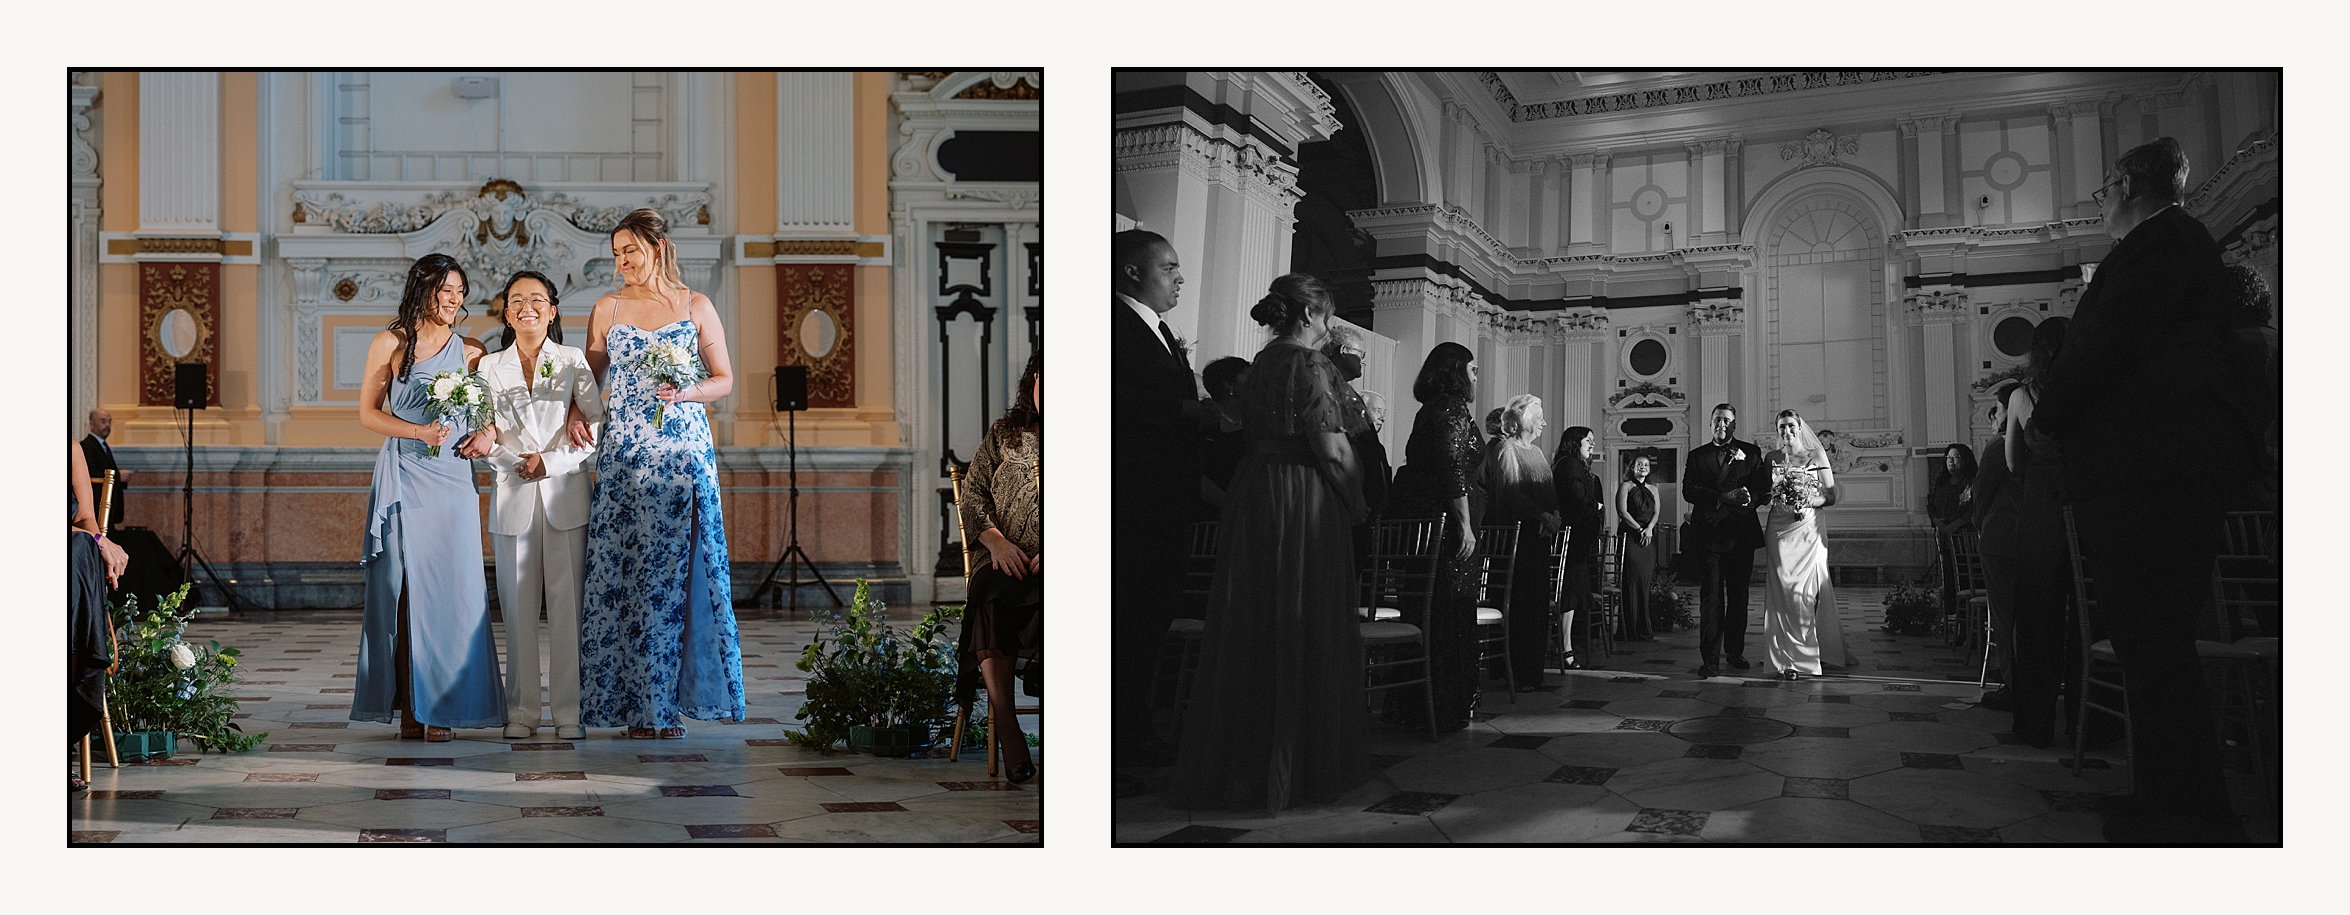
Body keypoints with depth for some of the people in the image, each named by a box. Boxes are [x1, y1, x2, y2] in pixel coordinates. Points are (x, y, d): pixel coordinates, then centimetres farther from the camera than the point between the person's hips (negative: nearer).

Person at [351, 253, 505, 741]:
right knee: (402, 586, -2)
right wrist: (420, 431, -11)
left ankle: (441, 705, 2)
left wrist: (489, 433, -5)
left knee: (449, 587, -3)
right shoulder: (389, 344, 5)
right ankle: (408, 705, 2)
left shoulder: (470, 352, 11)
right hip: (403, 476, -2)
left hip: (452, 478, 2)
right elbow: (368, 412, 3)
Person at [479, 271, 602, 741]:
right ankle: (521, 711, 8)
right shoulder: (490, 367, 11)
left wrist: (550, 462, -13)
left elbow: (597, 426, -2)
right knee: (517, 606, 1)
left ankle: (570, 711, 3)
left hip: (565, 495, -1)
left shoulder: (573, 361, 6)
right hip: (512, 498, 1)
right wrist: (514, 459, -14)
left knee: (568, 604, -3)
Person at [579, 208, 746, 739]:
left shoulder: (696, 307, 6)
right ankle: (634, 703, 3)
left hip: (684, 452, -1)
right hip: (624, 453, 1)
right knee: (624, 570, -2)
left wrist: (686, 392, -11)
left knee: (676, 569, -2)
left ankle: (668, 700, 5)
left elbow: (725, 379, 7)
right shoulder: (607, 310, 9)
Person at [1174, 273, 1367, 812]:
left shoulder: (1262, 362, 13)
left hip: (1253, 497, 8)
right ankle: (1303, 765, 6)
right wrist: (1355, 502, -3)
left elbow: (1257, 430, 10)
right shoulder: (1308, 364, -11)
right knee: (1304, 636, 0)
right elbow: (1330, 446, -15)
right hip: (1303, 503, -8)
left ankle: (1233, 765, 17)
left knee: (1249, 635, 11)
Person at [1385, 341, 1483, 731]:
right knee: (1449, 614, -5)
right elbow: (1454, 469, -19)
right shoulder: (1453, 410, -10)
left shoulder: (1433, 409, 19)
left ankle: (1411, 705, 16)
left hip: (1418, 519, 10)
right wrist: (1465, 525, -21)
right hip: (1444, 522, -10)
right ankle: (1443, 709, -2)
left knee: (1425, 613, 12)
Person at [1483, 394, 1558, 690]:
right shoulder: (1506, 450, -6)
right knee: (1520, 605, -9)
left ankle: (1532, 672, 8)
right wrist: (1543, 515, -21)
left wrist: (1554, 516, 0)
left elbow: (1550, 494, 19)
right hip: (1518, 535, -8)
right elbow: (1511, 492, -17)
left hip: (1539, 536, 8)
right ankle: (1517, 673, -7)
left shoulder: (1535, 451, 21)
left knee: (1538, 603, 5)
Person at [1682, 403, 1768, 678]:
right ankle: (1710, 658, -8)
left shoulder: (1750, 452, 11)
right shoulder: (1697, 456, 10)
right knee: (1711, 597, -6)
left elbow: (1764, 486, 2)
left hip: (1741, 534, 1)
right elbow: (1688, 491, -4)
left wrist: (1750, 498, -18)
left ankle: (1735, 650, 22)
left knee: (1738, 596, 9)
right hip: (1709, 534, -1)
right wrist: (1723, 497, -16)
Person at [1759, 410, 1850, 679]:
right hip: (1779, 530, 1)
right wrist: (1778, 498, -7)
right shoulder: (1771, 458, 9)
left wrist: (1810, 502, -13)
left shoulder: (1816, 455, 5)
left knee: (1807, 591, -4)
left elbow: (1831, 495, 4)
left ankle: (1813, 654, 8)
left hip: (1808, 528, -1)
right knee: (1783, 591, -4)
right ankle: (1788, 658, -2)